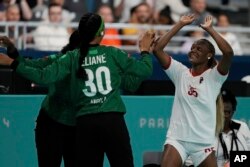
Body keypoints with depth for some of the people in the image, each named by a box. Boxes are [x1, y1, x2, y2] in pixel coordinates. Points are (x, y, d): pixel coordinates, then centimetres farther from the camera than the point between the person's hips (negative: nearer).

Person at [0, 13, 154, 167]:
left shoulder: (72, 58, 2)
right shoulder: (113, 54, 1)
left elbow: (44, 77, -5)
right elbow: (145, 71, 7)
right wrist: (145, 50, 26)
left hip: (85, 123, 2)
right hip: (113, 120, -2)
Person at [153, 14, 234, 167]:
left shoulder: (214, 76, -2)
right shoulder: (181, 73, 6)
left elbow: (228, 52, -20)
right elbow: (157, 49, -1)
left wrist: (209, 29, -11)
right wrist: (180, 24, -2)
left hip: (204, 141, -1)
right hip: (177, 138, 1)